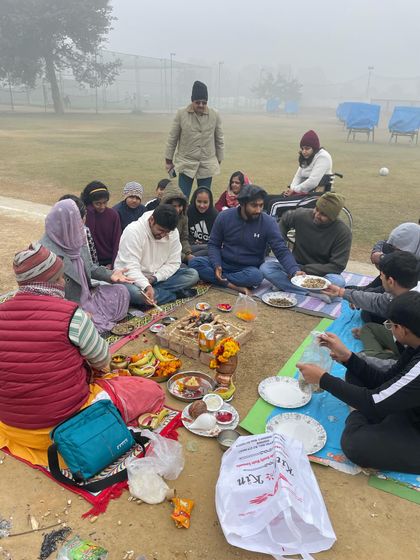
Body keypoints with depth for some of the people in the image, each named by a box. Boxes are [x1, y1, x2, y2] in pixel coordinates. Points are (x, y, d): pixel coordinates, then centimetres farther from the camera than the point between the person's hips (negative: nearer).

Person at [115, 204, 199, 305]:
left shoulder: (173, 232, -7)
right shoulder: (133, 231, -22)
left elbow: (173, 263, -4)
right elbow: (131, 267, -27)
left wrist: (154, 278, -20)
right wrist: (146, 286, -43)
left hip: (159, 277, 5)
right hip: (133, 277, -5)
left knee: (193, 275, -11)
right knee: (133, 292, -39)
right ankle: (177, 293, -19)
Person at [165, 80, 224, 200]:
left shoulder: (215, 115, 0)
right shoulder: (181, 114, -4)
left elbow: (219, 139, 8)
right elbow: (172, 138, 2)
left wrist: (219, 160, 11)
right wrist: (168, 160, 4)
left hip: (207, 165, 2)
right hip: (186, 163, -1)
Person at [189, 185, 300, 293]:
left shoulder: (268, 223, -12)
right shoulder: (224, 217, -7)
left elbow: (281, 251, -14)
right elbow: (213, 244, 0)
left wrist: (295, 271, -32)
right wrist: (216, 265, -18)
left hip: (249, 269, -1)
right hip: (224, 264, 2)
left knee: (257, 276, -36)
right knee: (195, 262, -23)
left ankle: (217, 280, -17)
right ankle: (234, 286, -27)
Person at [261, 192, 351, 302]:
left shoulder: (343, 233, -17)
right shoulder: (302, 215, -10)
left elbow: (337, 266, -16)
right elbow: (284, 220, 14)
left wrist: (304, 270, -20)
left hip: (321, 273, -3)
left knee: (338, 281, -37)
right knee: (266, 267, -24)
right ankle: (312, 292, -32)